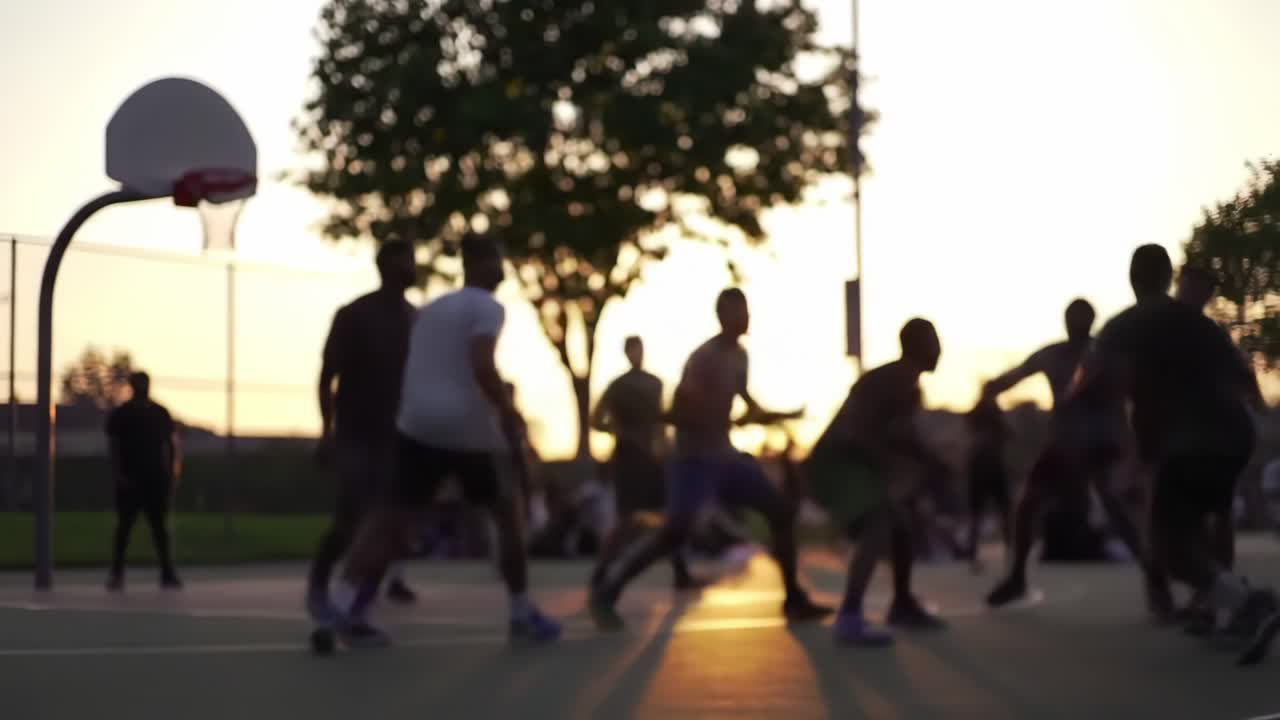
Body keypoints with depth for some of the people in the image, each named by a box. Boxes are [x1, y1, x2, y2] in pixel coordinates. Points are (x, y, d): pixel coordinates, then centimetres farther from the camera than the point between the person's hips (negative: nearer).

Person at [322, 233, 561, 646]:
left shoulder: (430, 308, 21)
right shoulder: (486, 307, -3)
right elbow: (482, 367, -18)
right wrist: (509, 415, -15)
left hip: (418, 424, 6)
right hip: (470, 427, -6)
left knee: (393, 518, 1)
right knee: (509, 515, 12)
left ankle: (345, 608, -14)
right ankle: (523, 615, 13)